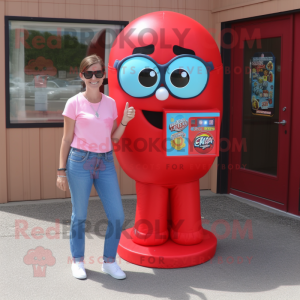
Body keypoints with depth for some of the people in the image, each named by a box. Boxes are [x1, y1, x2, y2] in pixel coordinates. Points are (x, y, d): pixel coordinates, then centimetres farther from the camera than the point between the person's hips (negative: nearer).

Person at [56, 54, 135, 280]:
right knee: (79, 215, 6)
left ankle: (109, 261, 19)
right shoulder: (74, 103, -5)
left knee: (117, 215, 2)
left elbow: (114, 138, 10)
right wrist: (61, 170, -3)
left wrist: (125, 121, -6)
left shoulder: (110, 103, 7)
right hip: (80, 162, -4)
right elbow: (67, 139, -2)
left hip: (106, 162, 4)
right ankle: (77, 261, 24)